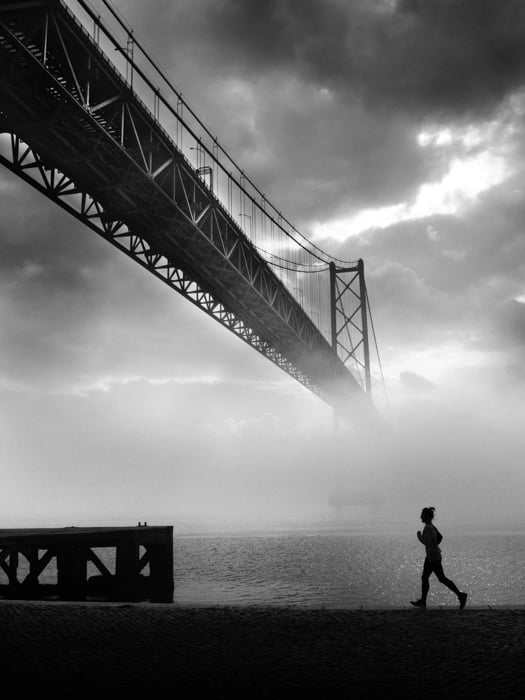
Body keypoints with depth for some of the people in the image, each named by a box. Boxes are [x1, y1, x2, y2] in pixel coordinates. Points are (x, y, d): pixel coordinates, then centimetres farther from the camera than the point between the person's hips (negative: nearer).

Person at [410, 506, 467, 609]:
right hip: (430, 556, 10)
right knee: (424, 578, 12)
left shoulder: (428, 528, -22)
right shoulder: (431, 526, 7)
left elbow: (427, 542, -28)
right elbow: (440, 537, 17)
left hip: (433, 557, -10)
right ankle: (422, 601, 18)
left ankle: (461, 595, 7)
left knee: (442, 579, 0)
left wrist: (419, 536, -14)